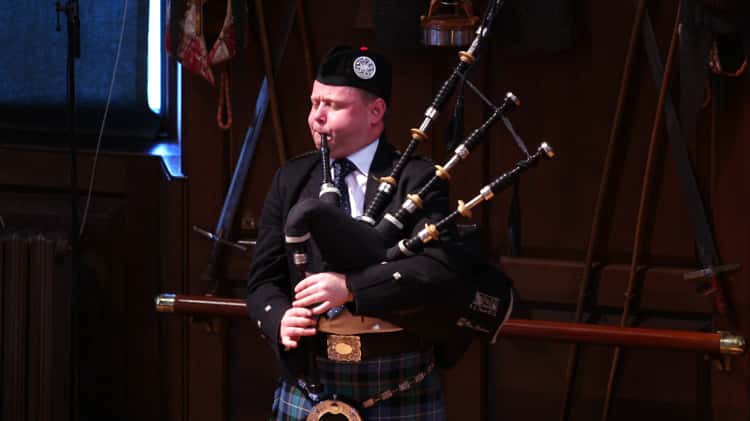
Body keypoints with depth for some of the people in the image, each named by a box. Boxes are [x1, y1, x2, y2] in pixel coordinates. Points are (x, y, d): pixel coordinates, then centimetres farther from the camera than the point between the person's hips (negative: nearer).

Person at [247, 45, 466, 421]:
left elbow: (439, 269, -17)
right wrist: (280, 319, -15)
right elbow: (264, 280, 8)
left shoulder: (417, 180, -4)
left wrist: (350, 287, -27)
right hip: (310, 384, 3)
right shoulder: (291, 181, 9)